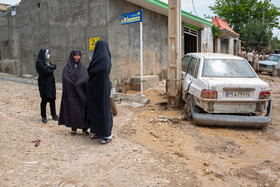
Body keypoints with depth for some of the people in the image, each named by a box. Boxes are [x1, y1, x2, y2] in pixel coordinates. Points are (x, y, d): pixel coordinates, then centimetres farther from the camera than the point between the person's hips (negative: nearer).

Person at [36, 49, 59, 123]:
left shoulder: (47, 61, 17)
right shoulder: (39, 62, -9)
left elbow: (54, 66, 7)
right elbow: (45, 70, -20)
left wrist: (50, 66, -13)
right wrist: (51, 70, -2)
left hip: (51, 82, 8)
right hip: (44, 83, -7)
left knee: (52, 98, 9)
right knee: (44, 99, -4)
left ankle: (54, 115, 17)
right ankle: (43, 117, 5)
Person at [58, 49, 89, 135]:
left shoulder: (83, 67, 8)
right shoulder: (66, 67, 3)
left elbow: (86, 79, -3)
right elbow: (65, 80, -7)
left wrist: (77, 84, -15)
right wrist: (76, 85, -14)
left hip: (81, 93, 2)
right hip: (71, 93, -1)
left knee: (84, 109, -2)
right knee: (73, 109, -1)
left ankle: (84, 128, 7)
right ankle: (73, 128, 13)